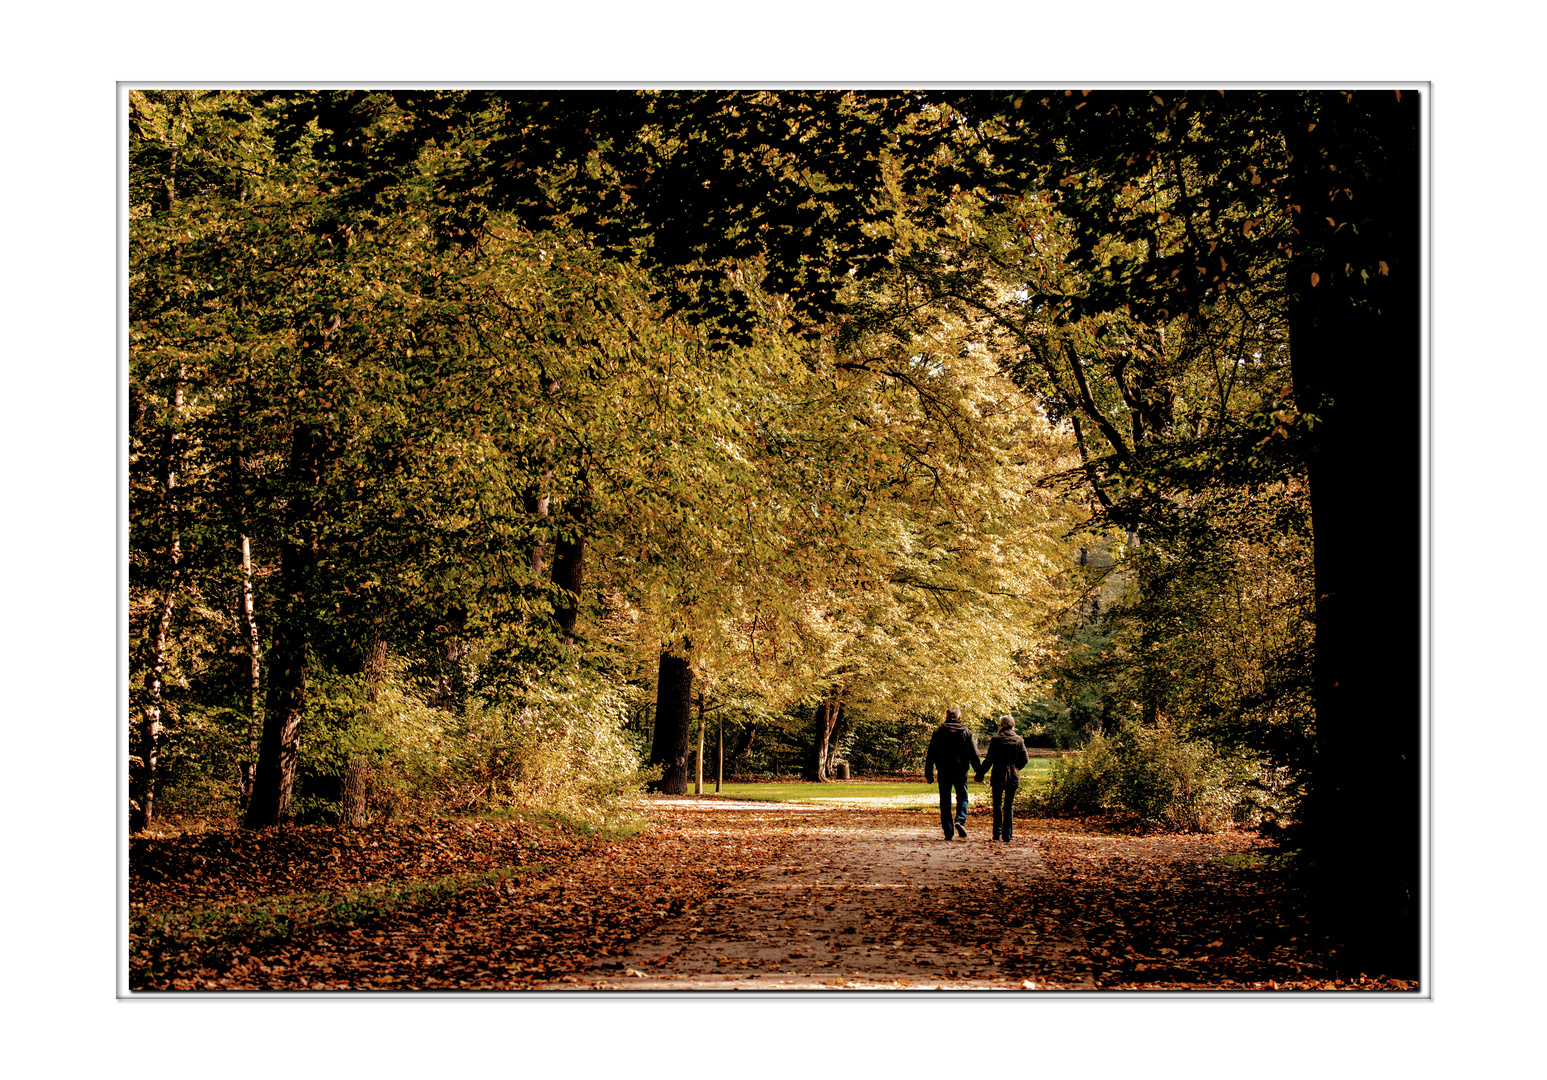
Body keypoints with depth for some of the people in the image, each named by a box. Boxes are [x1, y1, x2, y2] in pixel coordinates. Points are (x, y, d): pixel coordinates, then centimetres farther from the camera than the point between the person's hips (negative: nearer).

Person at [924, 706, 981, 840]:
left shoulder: (938, 732, 2)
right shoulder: (966, 733, 2)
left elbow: (931, 755, 2)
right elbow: (974, 755, 2)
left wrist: (928, 774, 7)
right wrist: (979, 772, 7)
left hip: (943, 772, 0)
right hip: (961, 772, 0)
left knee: (945, 802, 6)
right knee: (962, 797, 12)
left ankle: (948, 833, 3)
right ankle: (960, 821, -13)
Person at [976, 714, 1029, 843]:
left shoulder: (996, 739, -5)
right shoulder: (1019, 740, 2)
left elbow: (989, 759, -8)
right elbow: (1025, 759, 2)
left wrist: (980, 774, -3)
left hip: (998, 776, -2)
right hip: (1013, 778, 2)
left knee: (997, 805, 9)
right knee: (1009, 806, 8)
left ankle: (997, 832, -2)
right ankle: (1007, 836, 6)